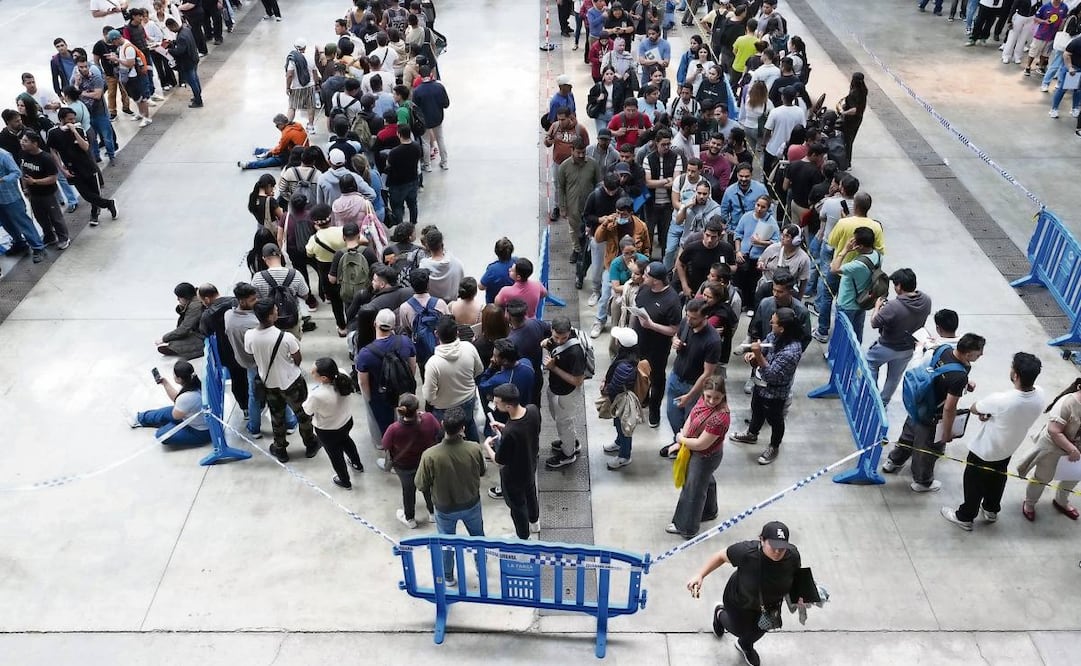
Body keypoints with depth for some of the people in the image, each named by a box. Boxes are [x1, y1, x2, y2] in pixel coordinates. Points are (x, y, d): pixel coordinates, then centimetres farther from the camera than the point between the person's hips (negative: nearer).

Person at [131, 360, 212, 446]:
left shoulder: (186, 397, -37)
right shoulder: (194, 384, -12)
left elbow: (175, 415, -15)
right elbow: (176, 398, 7)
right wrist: (164, 382, 0)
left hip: (200, 433, -8)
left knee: (161, 434, -8)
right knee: (164, 413, 19)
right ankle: (140, 417, 45)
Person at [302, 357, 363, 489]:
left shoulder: (317, 395, -43)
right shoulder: (343, 377, -27)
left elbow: (307, 411, -19)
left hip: (327, 432, -5)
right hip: (347, 422, 5)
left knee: (335, 455, 25)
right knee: (345, 440, 38)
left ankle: (345, 481, 52)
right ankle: (357, 464, 64)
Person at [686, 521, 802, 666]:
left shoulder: (792, 555, -32)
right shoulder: (746, 551, -42)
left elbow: (797, 577, -8)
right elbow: (721, 556, -24)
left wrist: (799, 596, -23)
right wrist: (700, 575, -28)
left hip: (771, 604, 3)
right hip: (740, 600, -3)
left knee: (760, 629, 28)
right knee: (740, 630, 23)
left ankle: (745, 646, 66)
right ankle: (721, 613, 60)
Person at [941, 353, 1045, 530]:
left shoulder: (1000, 400, -40)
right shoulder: (1039, 395, -22)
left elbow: (973, 409, -21)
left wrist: (983, 412, -2)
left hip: (984, 452, -6)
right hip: (1007, 450, 6)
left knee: (974, 485, 19)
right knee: (997, 481, 31)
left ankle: (965, 517, 40)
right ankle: (991, 510, 54)